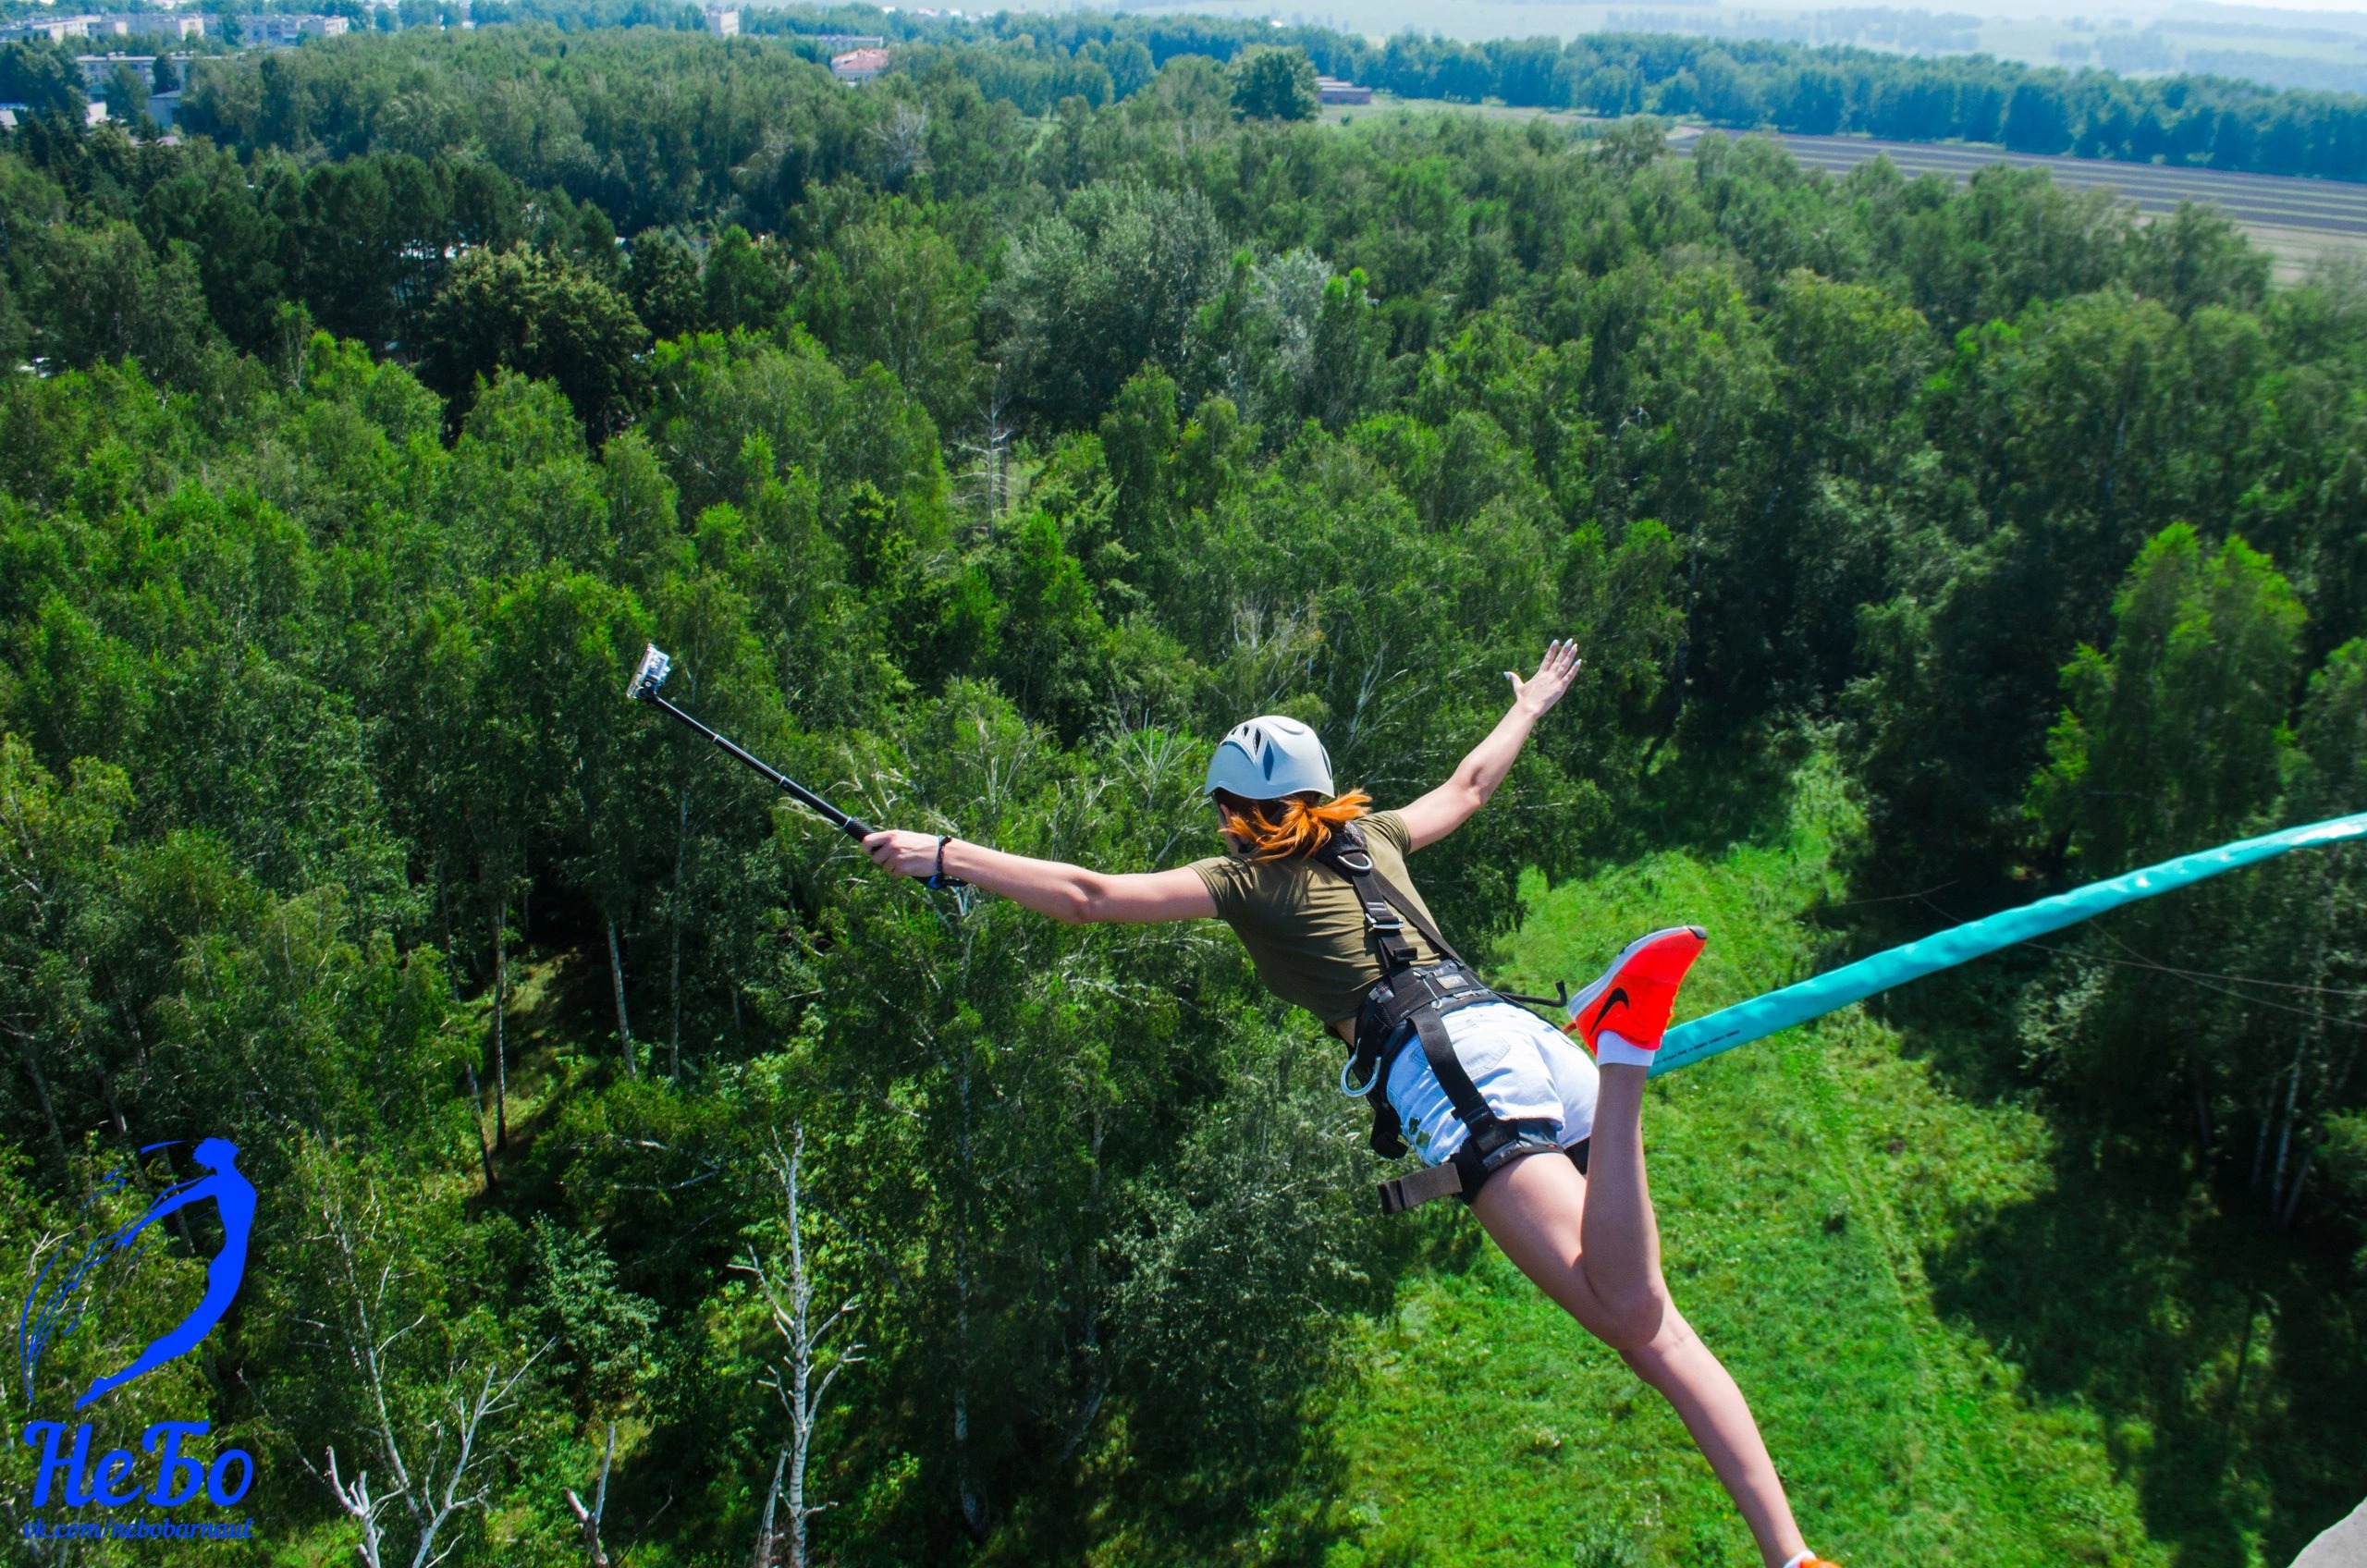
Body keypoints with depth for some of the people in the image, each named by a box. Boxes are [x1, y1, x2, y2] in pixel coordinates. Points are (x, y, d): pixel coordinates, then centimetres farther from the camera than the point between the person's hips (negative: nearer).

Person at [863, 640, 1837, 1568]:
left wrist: (944, 856, 13)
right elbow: (1469, 785, 45)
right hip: (1523, 1034, 7)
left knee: (1629, 1318, -17)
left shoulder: (1247, 877, 11)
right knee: (1654, 1326, 3)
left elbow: (1092, 897, 5)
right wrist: (1531, 706, 64)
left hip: (1451, 1072, -7)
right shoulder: (1372, 837, 28)